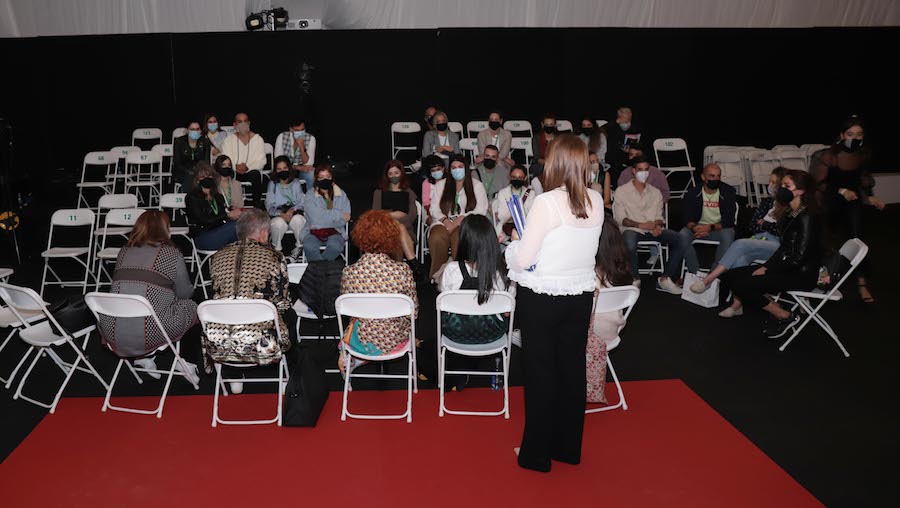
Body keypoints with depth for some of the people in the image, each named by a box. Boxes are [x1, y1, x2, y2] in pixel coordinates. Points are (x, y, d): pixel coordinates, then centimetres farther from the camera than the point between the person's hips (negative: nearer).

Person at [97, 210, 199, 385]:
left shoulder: (124, 251, 14)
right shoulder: (171, 253, 1)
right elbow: (185, 293, 8)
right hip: (148, 335, -5)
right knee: (190, 306, 17)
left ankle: (146, 357, 9)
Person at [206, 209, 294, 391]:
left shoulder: (218, 256, 10)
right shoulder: (273, 257, -1)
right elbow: (283, 303, 6)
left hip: (219, 343, 4)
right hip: (260, 342, -4)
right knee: (290, 315, 26)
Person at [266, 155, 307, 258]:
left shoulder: (296, 183, 13)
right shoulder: (272, 185, 10)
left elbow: (302, 203, 4)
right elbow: (269, 207, 1)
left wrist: (292, 210, -17)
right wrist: (281, 214, -18)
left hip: (294, 213, 0)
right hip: (278, 216, 0)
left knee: (298, 219, -36)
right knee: (279, 223, -37)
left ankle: (299, 248, -14)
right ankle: (276, 249, -11)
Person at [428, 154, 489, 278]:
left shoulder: (477, 185, 14)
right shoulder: (440, 185, 20)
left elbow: (481, 210, 2)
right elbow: (434, 209, 11)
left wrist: (460, 219, -11)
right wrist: (445, 220, -10)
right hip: (443, 222, 2)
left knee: (460, 238, -38)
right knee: (437, 238, -34)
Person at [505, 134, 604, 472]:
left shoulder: (547, 203, -20)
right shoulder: (596, 201, -2)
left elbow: (523, 259, -18)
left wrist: (514, 242, 3)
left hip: (541, 299, -5)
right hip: (581, 296, 6)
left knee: (541, 372, 7)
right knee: (572, 368, 16)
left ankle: (537, 454, 21)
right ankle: (568, 448, 31)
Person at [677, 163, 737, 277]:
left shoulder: (728, 192, -6)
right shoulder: (693, 193, -2)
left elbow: (729, 221, -11)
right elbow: (688, 219, -5)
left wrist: (710, 228, -28)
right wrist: (694, 227, -30)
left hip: (720, 228, -1)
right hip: (699, 226, 1)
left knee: (728, 236, -35)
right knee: (682, 235, -29)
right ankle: (696, 274, -25)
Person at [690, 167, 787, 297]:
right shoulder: (767, 201, 23)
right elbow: (753, 226, 16)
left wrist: (763, 224, 7)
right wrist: (772, 226, 0)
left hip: (777, 244, -5)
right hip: (759, 240, 5)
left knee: (740, 244, -32)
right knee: (740, 260, -31)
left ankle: (708, 280, -36)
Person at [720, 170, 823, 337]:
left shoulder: (807, 218, -18)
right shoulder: (790, 213, 10)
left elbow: (798, 258, -23)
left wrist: (767, 270, -15)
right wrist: (765, 266, -1)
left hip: (801, 275, -9)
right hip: (786, 267, 9)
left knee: (742, 285, -21)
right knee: (731, 276, 0)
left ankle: (785, 316, -5)